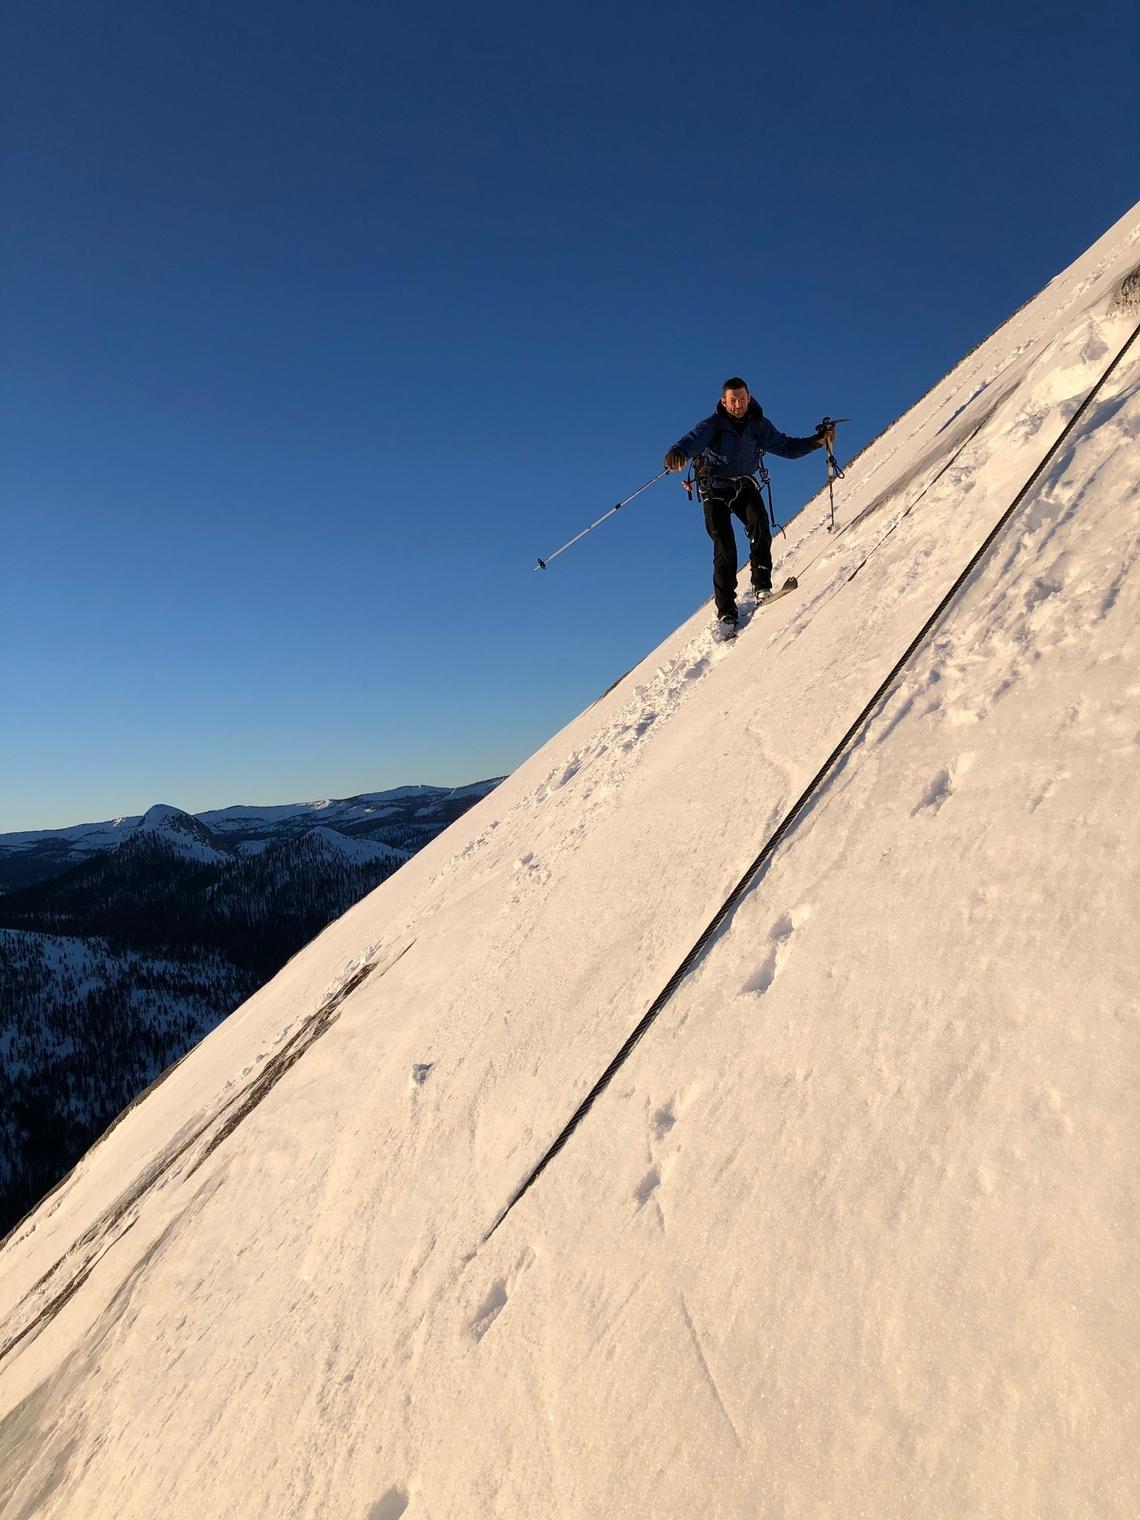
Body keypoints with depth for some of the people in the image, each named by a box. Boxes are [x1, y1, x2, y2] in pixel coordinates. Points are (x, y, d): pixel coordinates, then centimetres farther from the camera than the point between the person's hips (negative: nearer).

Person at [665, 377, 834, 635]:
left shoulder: (758, 426, 0)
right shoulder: (713, 425, -13)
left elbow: (786, 447, 6)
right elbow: (693, 439, -33)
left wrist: (817, 440, -9)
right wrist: (678, 453, -56)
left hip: (744, 485, 3)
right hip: (715, 490, -3)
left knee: (759, 523, -27)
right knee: (724, 545, -14)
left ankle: (761, 586, -17)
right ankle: (726, 611, -10)